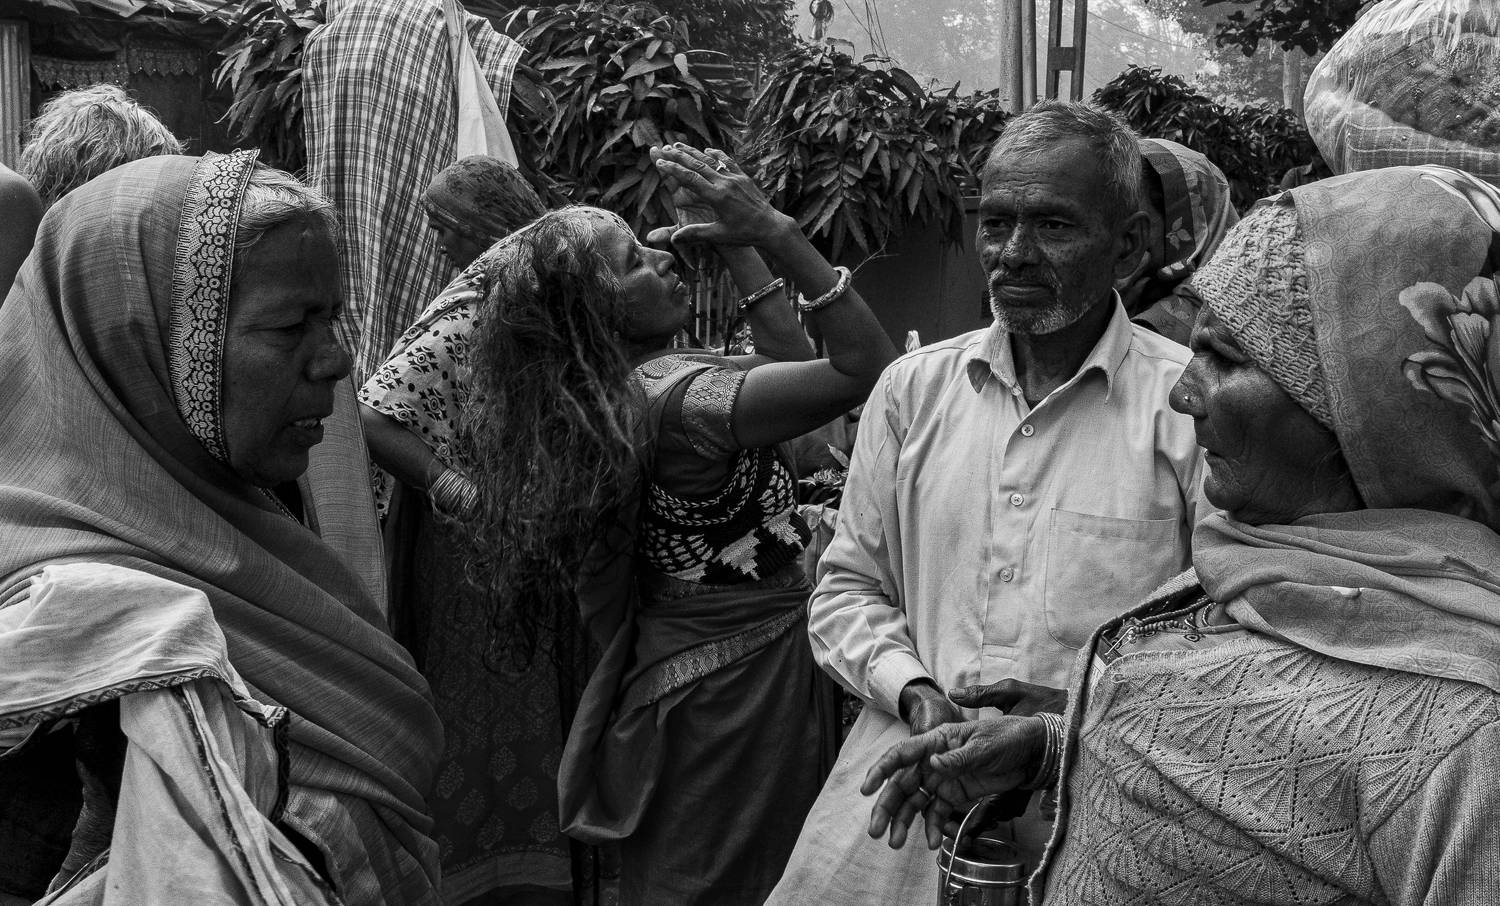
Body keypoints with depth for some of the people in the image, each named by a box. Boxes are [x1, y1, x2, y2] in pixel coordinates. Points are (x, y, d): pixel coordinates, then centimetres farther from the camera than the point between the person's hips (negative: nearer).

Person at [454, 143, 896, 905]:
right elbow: (868, 369, -26)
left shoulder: (620, 390, 7)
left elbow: (789, 354, 14)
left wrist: (734, 241, 6)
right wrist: (772, 230, -25)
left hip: (671, 682, 10)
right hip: (739, 685, -10)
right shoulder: (681, 396, -22)